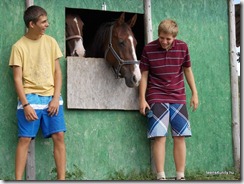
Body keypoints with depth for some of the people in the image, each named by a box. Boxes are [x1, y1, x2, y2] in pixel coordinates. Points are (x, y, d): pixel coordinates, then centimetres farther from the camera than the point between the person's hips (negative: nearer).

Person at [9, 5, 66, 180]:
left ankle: (62, 178, 2)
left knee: (59, 136, -3)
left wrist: (56, 98, -4)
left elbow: (57, 72, 7)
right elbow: (17, 79, -5)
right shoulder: (19, 46, -3)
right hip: (30, 98, -3)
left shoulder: (51, 42, 6)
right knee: (25, 139, -6)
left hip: (51, 97, 3)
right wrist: (25, 104, -13)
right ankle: (18, 179, -2)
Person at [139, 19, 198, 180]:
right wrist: (142, 99, -6)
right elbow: (144, 75, -2)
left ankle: (181, 176, 9)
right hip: (157, 98, -3)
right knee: (160, 136, -10)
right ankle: (161, 176, -7)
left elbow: (187, 70, 10)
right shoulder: (149, 49, -8)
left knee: (180, 137, 2)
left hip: (178, 97, 3)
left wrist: (195, 93, 9)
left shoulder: (183, 47, -2)